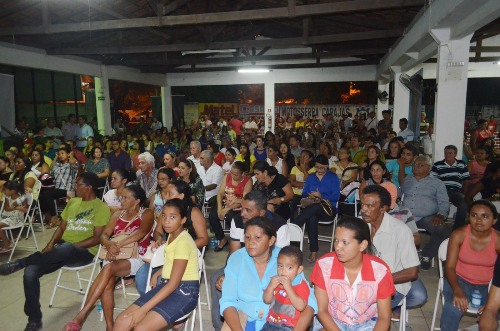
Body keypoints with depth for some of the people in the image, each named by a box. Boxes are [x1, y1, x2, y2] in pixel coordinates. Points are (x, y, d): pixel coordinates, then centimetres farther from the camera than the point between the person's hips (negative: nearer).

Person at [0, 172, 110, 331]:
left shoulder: (102, 208, -6)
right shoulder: (72, 202, 16)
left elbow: (97, 238, -10)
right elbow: (61, 228, 17)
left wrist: (71, 246, -17)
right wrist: (50, 245, -1)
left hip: (84, 252, -6)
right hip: (62, 249, 7)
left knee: (65, 248, -42)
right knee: (30, 272, -17)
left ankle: (19, 263, -23)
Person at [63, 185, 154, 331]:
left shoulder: (147, 213, 0)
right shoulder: (118, 214, 16)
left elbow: (141, 232, -18)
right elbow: (104, 235, 7)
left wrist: (118, 245, -25)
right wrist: (109, 245, -16)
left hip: (135, 259, -4)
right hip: (115, 258, 5)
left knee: (109, 268, -32)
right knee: (108, 283, -27)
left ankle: (81, 316, -28)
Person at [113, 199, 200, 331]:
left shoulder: (183, 242, -20)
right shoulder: (171, 235, 8)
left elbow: (173, 284, -23)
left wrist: (143, 309, -22)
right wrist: (156, 274, 11)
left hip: (185, 292, -8)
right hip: (166, 285, 8)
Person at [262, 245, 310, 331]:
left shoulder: (301, 285, -9)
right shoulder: (276, 280, 6)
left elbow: (301, 306, -23)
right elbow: (267, 300, 8)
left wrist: (288, 287, -26)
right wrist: (270, 287, -10)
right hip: (271, 322, 5)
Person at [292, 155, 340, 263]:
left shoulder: (333, 177, 11)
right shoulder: (310, 177, 22)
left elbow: (336, 197, 0)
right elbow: (304, 193, 15)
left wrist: (321, 196, -12)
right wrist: (309, 195, -7)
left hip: (328, 209, -2)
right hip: (311, 207, 2)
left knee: (314, 207, -39)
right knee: (311, 218, -36)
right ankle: (313, 251, -30)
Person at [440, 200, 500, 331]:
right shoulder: (458, 235, -13)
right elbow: (450, 267, -13)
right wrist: (457, 290, -31)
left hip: (488, 284, 2)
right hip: (460, 280, -2)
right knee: (454, 308, -28)